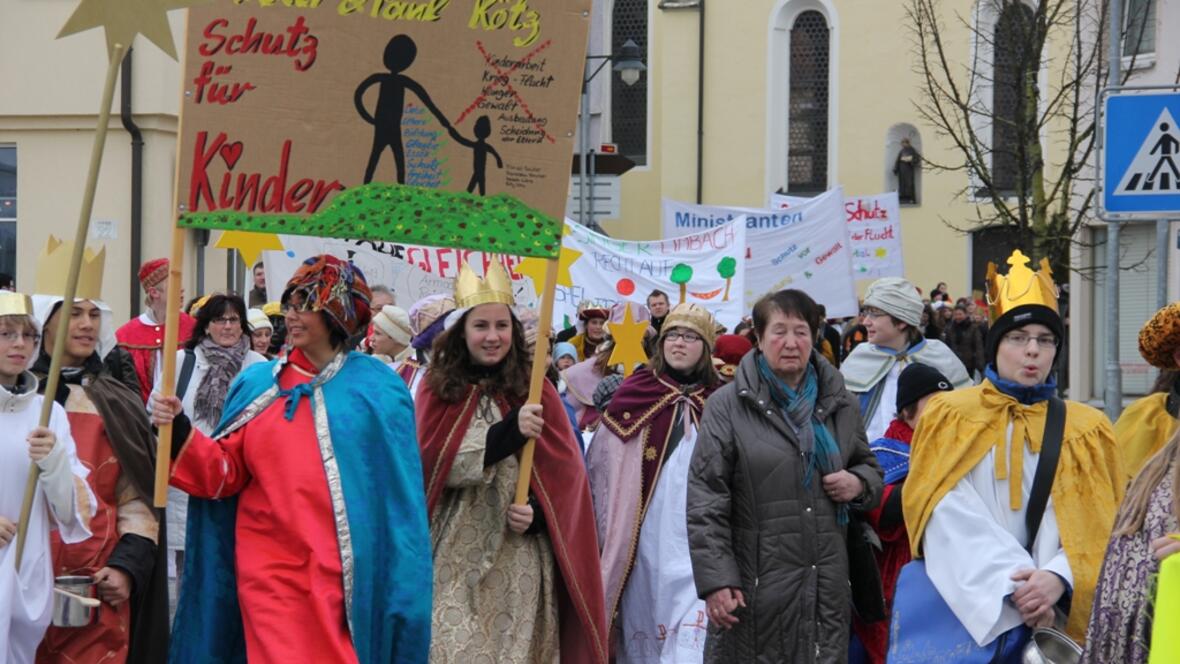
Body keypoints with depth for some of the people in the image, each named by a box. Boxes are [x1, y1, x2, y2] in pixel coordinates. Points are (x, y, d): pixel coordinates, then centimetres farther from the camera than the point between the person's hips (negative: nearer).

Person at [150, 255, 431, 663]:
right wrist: (180, 431, -11)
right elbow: (226, 472, 6)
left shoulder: (377, 390, -1)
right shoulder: (257, 384, 8)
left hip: (343, 575, -2)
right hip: (267, 570, 2)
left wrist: (400, 589, -5)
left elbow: (398, 495, -1)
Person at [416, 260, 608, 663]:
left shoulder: (536, 392, 5)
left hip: (519, 559, 1)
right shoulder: (438, 390, 4)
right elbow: (435, 463, -9)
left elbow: (566, 474, 5)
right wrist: (509, 431, -18)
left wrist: (537, 512, -14)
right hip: (456, 556, -1)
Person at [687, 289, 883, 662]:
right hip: (755, 586, -3)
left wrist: (859, 484, 1)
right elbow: (705, 501, -6)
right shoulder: (728, 406, -2)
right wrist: (715, 580, -14)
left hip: (827, 585, 4)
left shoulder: (839, 404, 11)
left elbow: (870, 467, 25)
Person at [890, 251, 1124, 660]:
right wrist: (1010, 584, -19)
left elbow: (1098, 528, 1)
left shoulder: (1085, 429, 10)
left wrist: (1059, 578, -18)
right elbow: (951, 519, -8)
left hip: (1047, 618, 2)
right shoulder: (949, 416, 5)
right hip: (954, 611, -1)